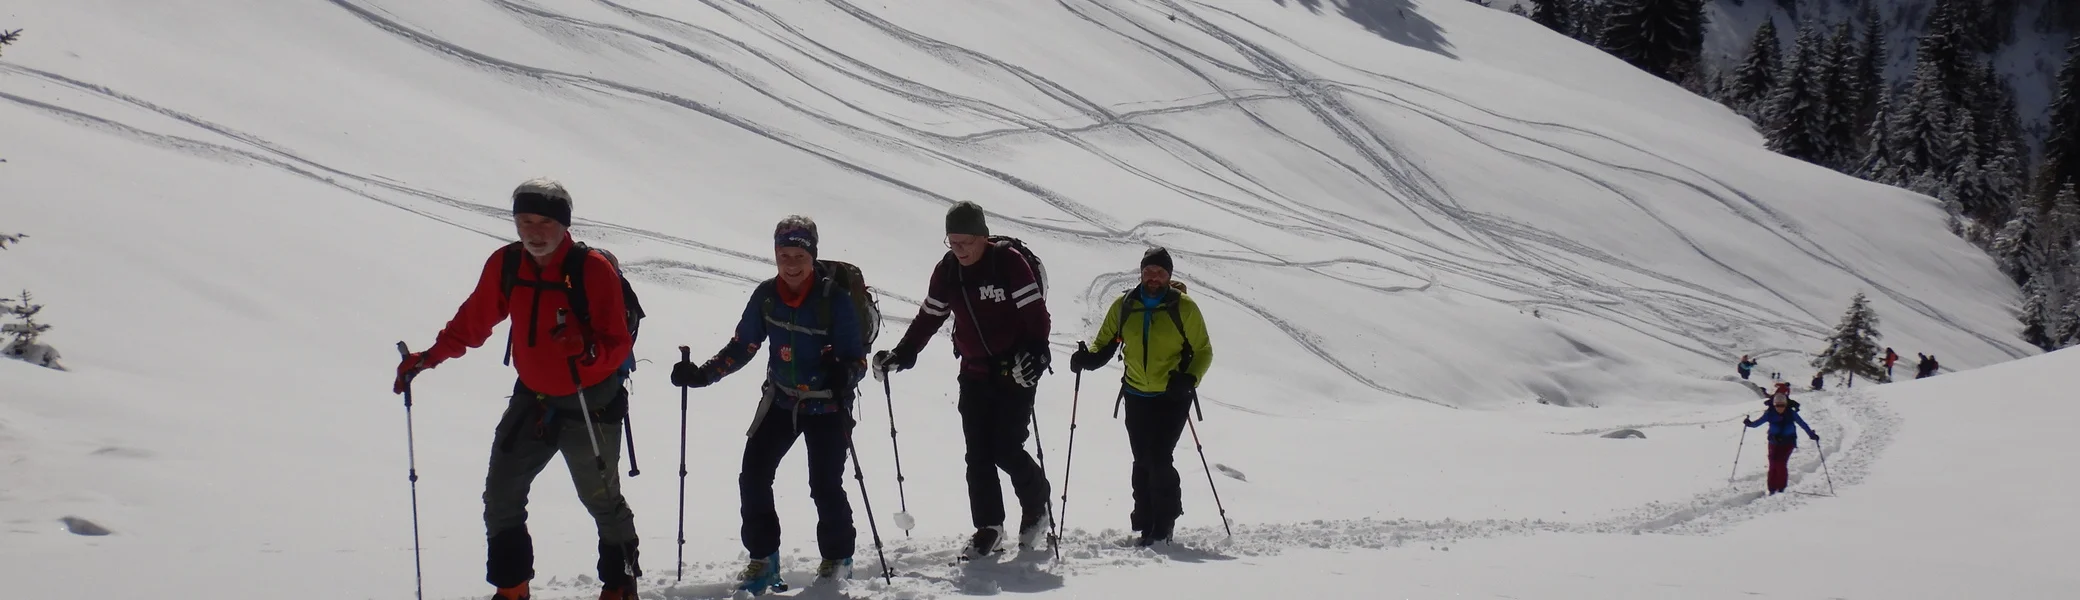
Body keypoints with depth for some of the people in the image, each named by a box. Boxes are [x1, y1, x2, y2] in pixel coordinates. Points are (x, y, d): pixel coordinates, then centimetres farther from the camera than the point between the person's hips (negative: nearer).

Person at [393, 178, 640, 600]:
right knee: (501, 495, 1)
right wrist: (429, 357, 5)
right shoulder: (505, 265, -6)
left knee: (602, 500, 9)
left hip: (591, 406, -5)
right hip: (532, 400, 5)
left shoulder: (594, 270, -21)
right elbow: (473, 321, 9)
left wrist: (587, 349, -41)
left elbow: (618, 346, -21)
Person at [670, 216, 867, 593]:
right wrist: (703, 374, -8)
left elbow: (857, 358, -17)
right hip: (781, 401, 4)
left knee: (825, 486, -8)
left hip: (827, 406, -4)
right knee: (752, 477, -5)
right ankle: (763, 558, 12)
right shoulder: (766, 296, -7)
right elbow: (742, 347, 4)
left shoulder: (835, 299, -19)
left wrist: (844, 374, -39)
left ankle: (838, 558, 18)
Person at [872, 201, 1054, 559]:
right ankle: (988, 529, 8)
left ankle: (1037, 509, 16)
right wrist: (901, 355, 4)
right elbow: (929, 318, 11)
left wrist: (1035, 354, -29)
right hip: (974, 375, 5)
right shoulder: (947, 271, 3)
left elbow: (1035, 312, -16)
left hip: (1015, 372, -5)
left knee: (1006, 450, -9)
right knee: (978, 455, 1)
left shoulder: (1009, 262, -14)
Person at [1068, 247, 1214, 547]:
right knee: (1142, 463, 5)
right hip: (1137, 396, 4)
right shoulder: (1124, 306, 3)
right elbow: (1105, 343, 11)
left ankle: (1164, 526, -1)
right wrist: (1089, 358, -12)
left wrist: (1189, 379, -18)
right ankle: (1146, 527, 12)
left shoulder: (1184, 308, -5)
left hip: (1173, 397, -4)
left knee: (1159, 459, -13)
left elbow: (1203, 351, 1)